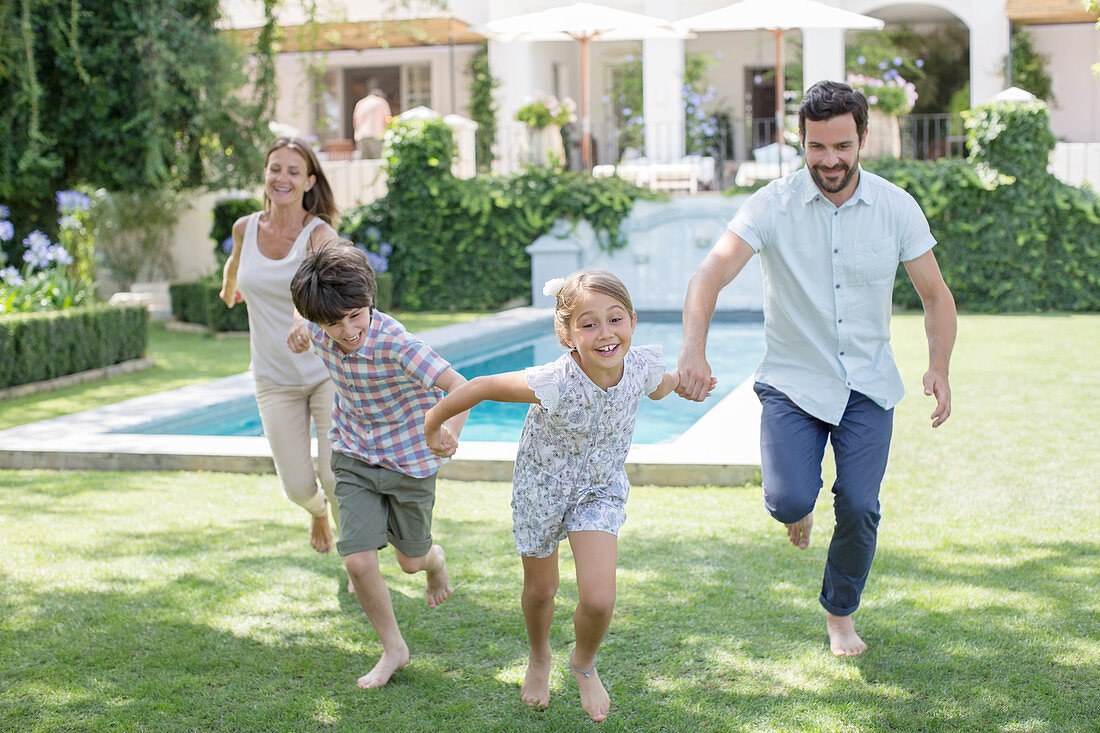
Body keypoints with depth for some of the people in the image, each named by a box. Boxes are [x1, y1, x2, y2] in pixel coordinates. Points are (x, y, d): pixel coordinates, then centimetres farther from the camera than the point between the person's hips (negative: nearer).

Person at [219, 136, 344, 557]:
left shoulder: (320, 233, -16)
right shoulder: (245, 229, -2)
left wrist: (302, 319, -60)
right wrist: (228, 287, 45)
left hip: (328, 370, -3)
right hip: (275, 379, 3)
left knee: (336, 477, -12)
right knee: (298, 486, 0)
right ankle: (318, 511, 39)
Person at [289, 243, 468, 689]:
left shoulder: (396, 345, -31)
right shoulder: (320, 334, -14)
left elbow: (461, 387, -38)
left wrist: (447, 433, -53)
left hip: (409, 460, -3)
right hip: (354, 456, 4)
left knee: (411, 561, 12)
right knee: (357, 559, -8)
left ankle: (434, 559, 52)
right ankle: (393, 649, 14)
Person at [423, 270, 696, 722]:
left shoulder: (642, 367, -24)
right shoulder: (553, 384, -38)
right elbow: (480, 387, -26)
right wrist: (433, 427, -15)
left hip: (601, 488, 2)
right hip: (543, 486, -2)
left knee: (598, 598, -12)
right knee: (540, 590, 18)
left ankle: (584, 664, 24)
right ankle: (539, 659, 53)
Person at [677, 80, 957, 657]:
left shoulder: (896, 207, -5)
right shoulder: (773, 205, -12)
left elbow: (935, 295, 3)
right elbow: (711, 273, -24)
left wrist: (939, 366, -14)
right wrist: (693, 349, -42)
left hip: (867, 385, 2)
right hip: (792, 382, -1)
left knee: (859, 506, -7)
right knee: (788, 501, -17)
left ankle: (840, 615, 21)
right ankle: (799, 506, 24)